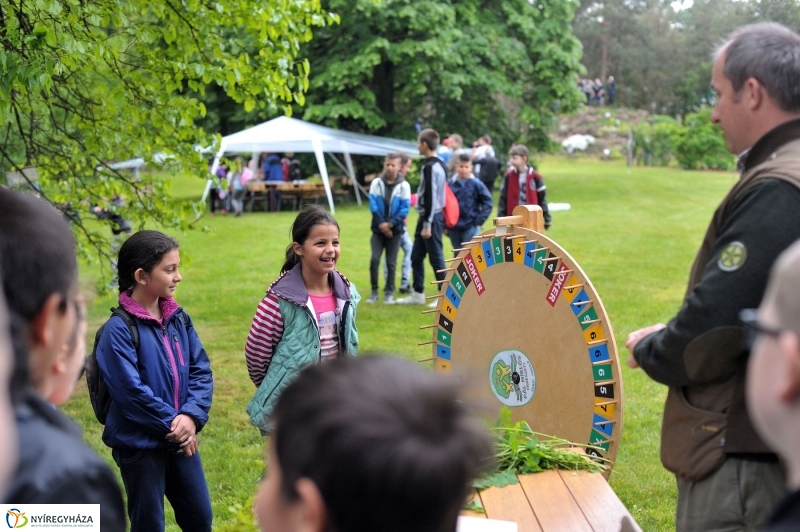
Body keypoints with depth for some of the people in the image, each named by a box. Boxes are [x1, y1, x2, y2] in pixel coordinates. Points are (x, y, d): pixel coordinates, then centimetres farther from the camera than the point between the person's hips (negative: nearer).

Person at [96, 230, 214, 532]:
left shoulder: (179, 319, 3)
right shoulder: (119, 329, -17)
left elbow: (201, 370, 0)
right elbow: (131, 391, -20)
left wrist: (191, 416, -15)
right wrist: (171, 423, -16)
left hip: (181, 438, 6)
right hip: (139, 443, -6)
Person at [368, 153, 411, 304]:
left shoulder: (404, 185, -4)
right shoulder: (376, 183, 1)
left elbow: (404, 209, -9)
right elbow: (373, 205, -5)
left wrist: (390, 224, -17)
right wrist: (382, 224, -14)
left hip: (395, 230, -1)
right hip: (378, 229, 1)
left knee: (391, 262, 2)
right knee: (374, 259, -7)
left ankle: (389, 292, 11)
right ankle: (374, 291, 4)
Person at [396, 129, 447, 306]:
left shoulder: (429, 167, -17)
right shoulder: (440, 164, 13)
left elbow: (430, 197, -21)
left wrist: (427, 224, -20)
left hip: (431, 218, -10)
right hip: (435, 216, 10)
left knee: (436, 258, -4)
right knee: (416, 256, 15)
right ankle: (418, 294, 22)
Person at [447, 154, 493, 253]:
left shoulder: (476, 184, -6)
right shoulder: (450, 184, 1)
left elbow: (488, 201, -3)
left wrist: (480, 219, -9)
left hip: (471, 227, -3)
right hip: (453, 227, 3)